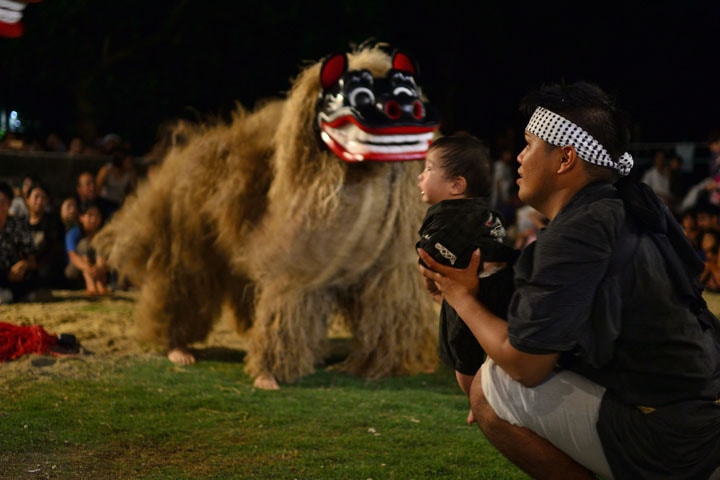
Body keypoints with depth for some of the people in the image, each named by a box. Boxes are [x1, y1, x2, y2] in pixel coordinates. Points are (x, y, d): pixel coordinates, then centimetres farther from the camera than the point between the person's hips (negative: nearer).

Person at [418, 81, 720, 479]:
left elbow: (525, 365, -14)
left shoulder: (572, 237, -18)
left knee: (489, 389, -7)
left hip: (665, 445, -9)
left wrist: (462, 298, 2)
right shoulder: (628, 211, 9)